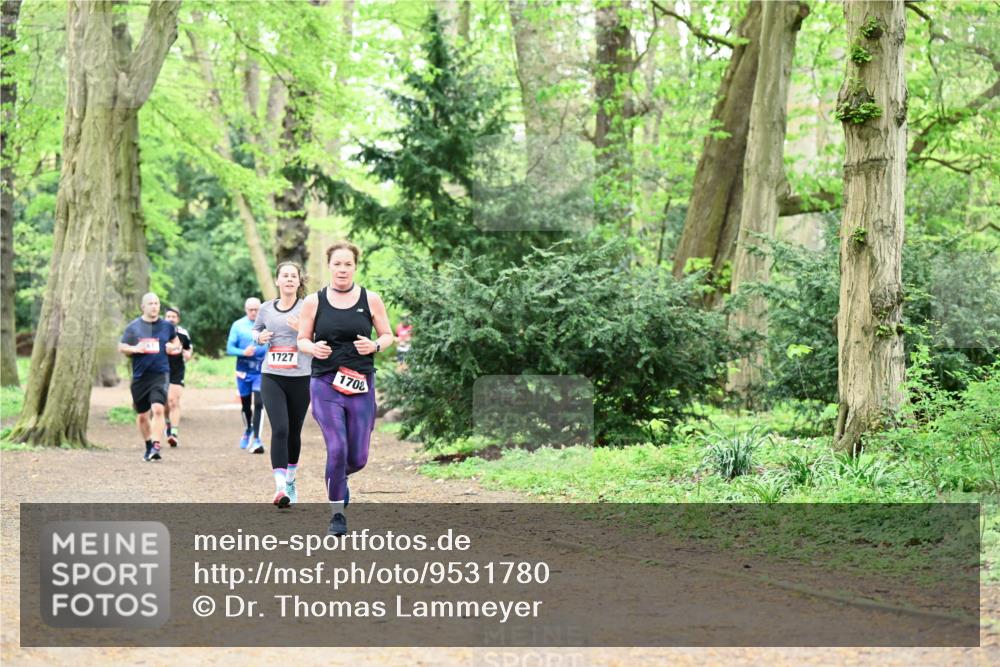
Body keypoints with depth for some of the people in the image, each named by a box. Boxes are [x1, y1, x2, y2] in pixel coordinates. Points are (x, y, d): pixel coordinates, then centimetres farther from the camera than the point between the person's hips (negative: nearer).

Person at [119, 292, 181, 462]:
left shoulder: (167, 325, 5)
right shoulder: (133, 327, 3)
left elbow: (176, 341, 21)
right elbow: (121, 347, 8)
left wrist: (173, 346, -1)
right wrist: (134, 349, -12)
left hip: (160, 374, -1)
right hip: (140, 376, 1)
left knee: (158, 409, -21)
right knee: (142, 415, 10)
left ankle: (156, 446, -20)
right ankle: (148, 446, 30)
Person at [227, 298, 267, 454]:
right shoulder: (238, 325, 2)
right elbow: (229, 348, -2)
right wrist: (243, 352, -20)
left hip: (261, 371, -2)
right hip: (244, 371, 2)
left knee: (257, 403, -16)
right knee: (246, 405, 14)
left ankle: (256, 439, -17)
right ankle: (248, 431, 40)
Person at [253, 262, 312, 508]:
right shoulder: (266, 309, 8)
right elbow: (255, 330, 24)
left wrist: (303, 330, -21)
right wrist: (260, 337, 1)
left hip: (301, 378, 0)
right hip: (272, 377, 1)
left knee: (294, 432, 11)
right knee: (279, 430, -15)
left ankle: (290, 480, 34)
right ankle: (280, 488, -20)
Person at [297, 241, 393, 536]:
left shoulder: (371, 300, 3)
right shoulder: (313, 302, 1)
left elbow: (387, 335, 9)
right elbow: (301, 340, 8)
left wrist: (375, 346, -13)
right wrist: (313, 347, -15)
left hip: (361, 385, 2)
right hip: (325, 383, -1)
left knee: (357, 458, 3)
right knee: (337, 449, -14)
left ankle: (337, 477, 40)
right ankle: (337, 513, 3)